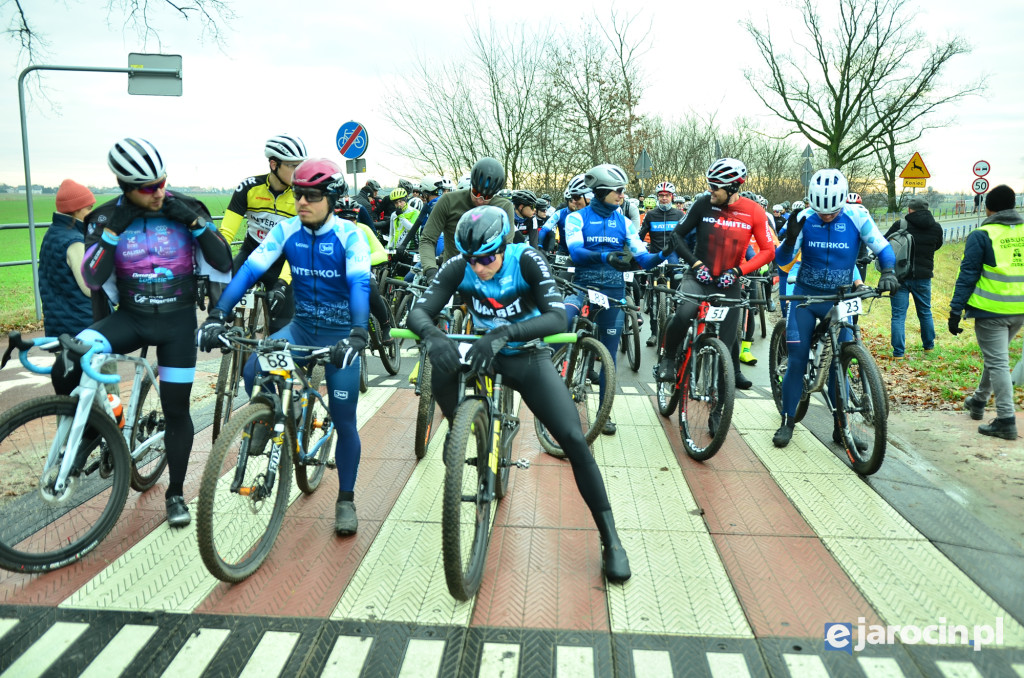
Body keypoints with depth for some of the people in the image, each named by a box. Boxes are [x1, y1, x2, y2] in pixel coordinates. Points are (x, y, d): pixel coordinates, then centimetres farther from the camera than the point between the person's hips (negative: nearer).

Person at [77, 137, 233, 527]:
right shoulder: (107, 217, -4)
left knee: (176, 409, 4)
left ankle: (175, 494, 22)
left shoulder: (184, 209, -6)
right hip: (130, 316, 1)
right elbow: (92, 278, -13)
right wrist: (114, 229, -21)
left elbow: (223, 263, -10)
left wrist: (194, 221, -20)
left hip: (178, 320, 0)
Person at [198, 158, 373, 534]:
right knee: (253, 369, -25)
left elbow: (359, 284, -28)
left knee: (344, 421, 0)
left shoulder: (350, 235, -15)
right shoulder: (287, 230, -5)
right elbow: (250, 269, -12)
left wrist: (357, 334, -44)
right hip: (301, 326, 3)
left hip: (340, 333, -3)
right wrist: (218, 315, -25)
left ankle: (346, 500, 17)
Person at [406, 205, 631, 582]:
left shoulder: (526, 260, -23)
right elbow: (419, 312, -20)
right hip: (483, 354, 2)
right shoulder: (458, 267, -16)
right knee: (442, 368, -33)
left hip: (528, 358, -2)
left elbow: (558, 317, -33)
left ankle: (610, 540, -3)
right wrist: (433, 336, -44)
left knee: (574, 441, -15)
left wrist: (504, 333, -48)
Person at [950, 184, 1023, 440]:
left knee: (997, 362, -3)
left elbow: (968, 275, -11)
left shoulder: (981, 236, -9)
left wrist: (956, 310, -8)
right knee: (996, 357, 22)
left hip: (991, 310, -6)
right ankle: (978, 401, 37)